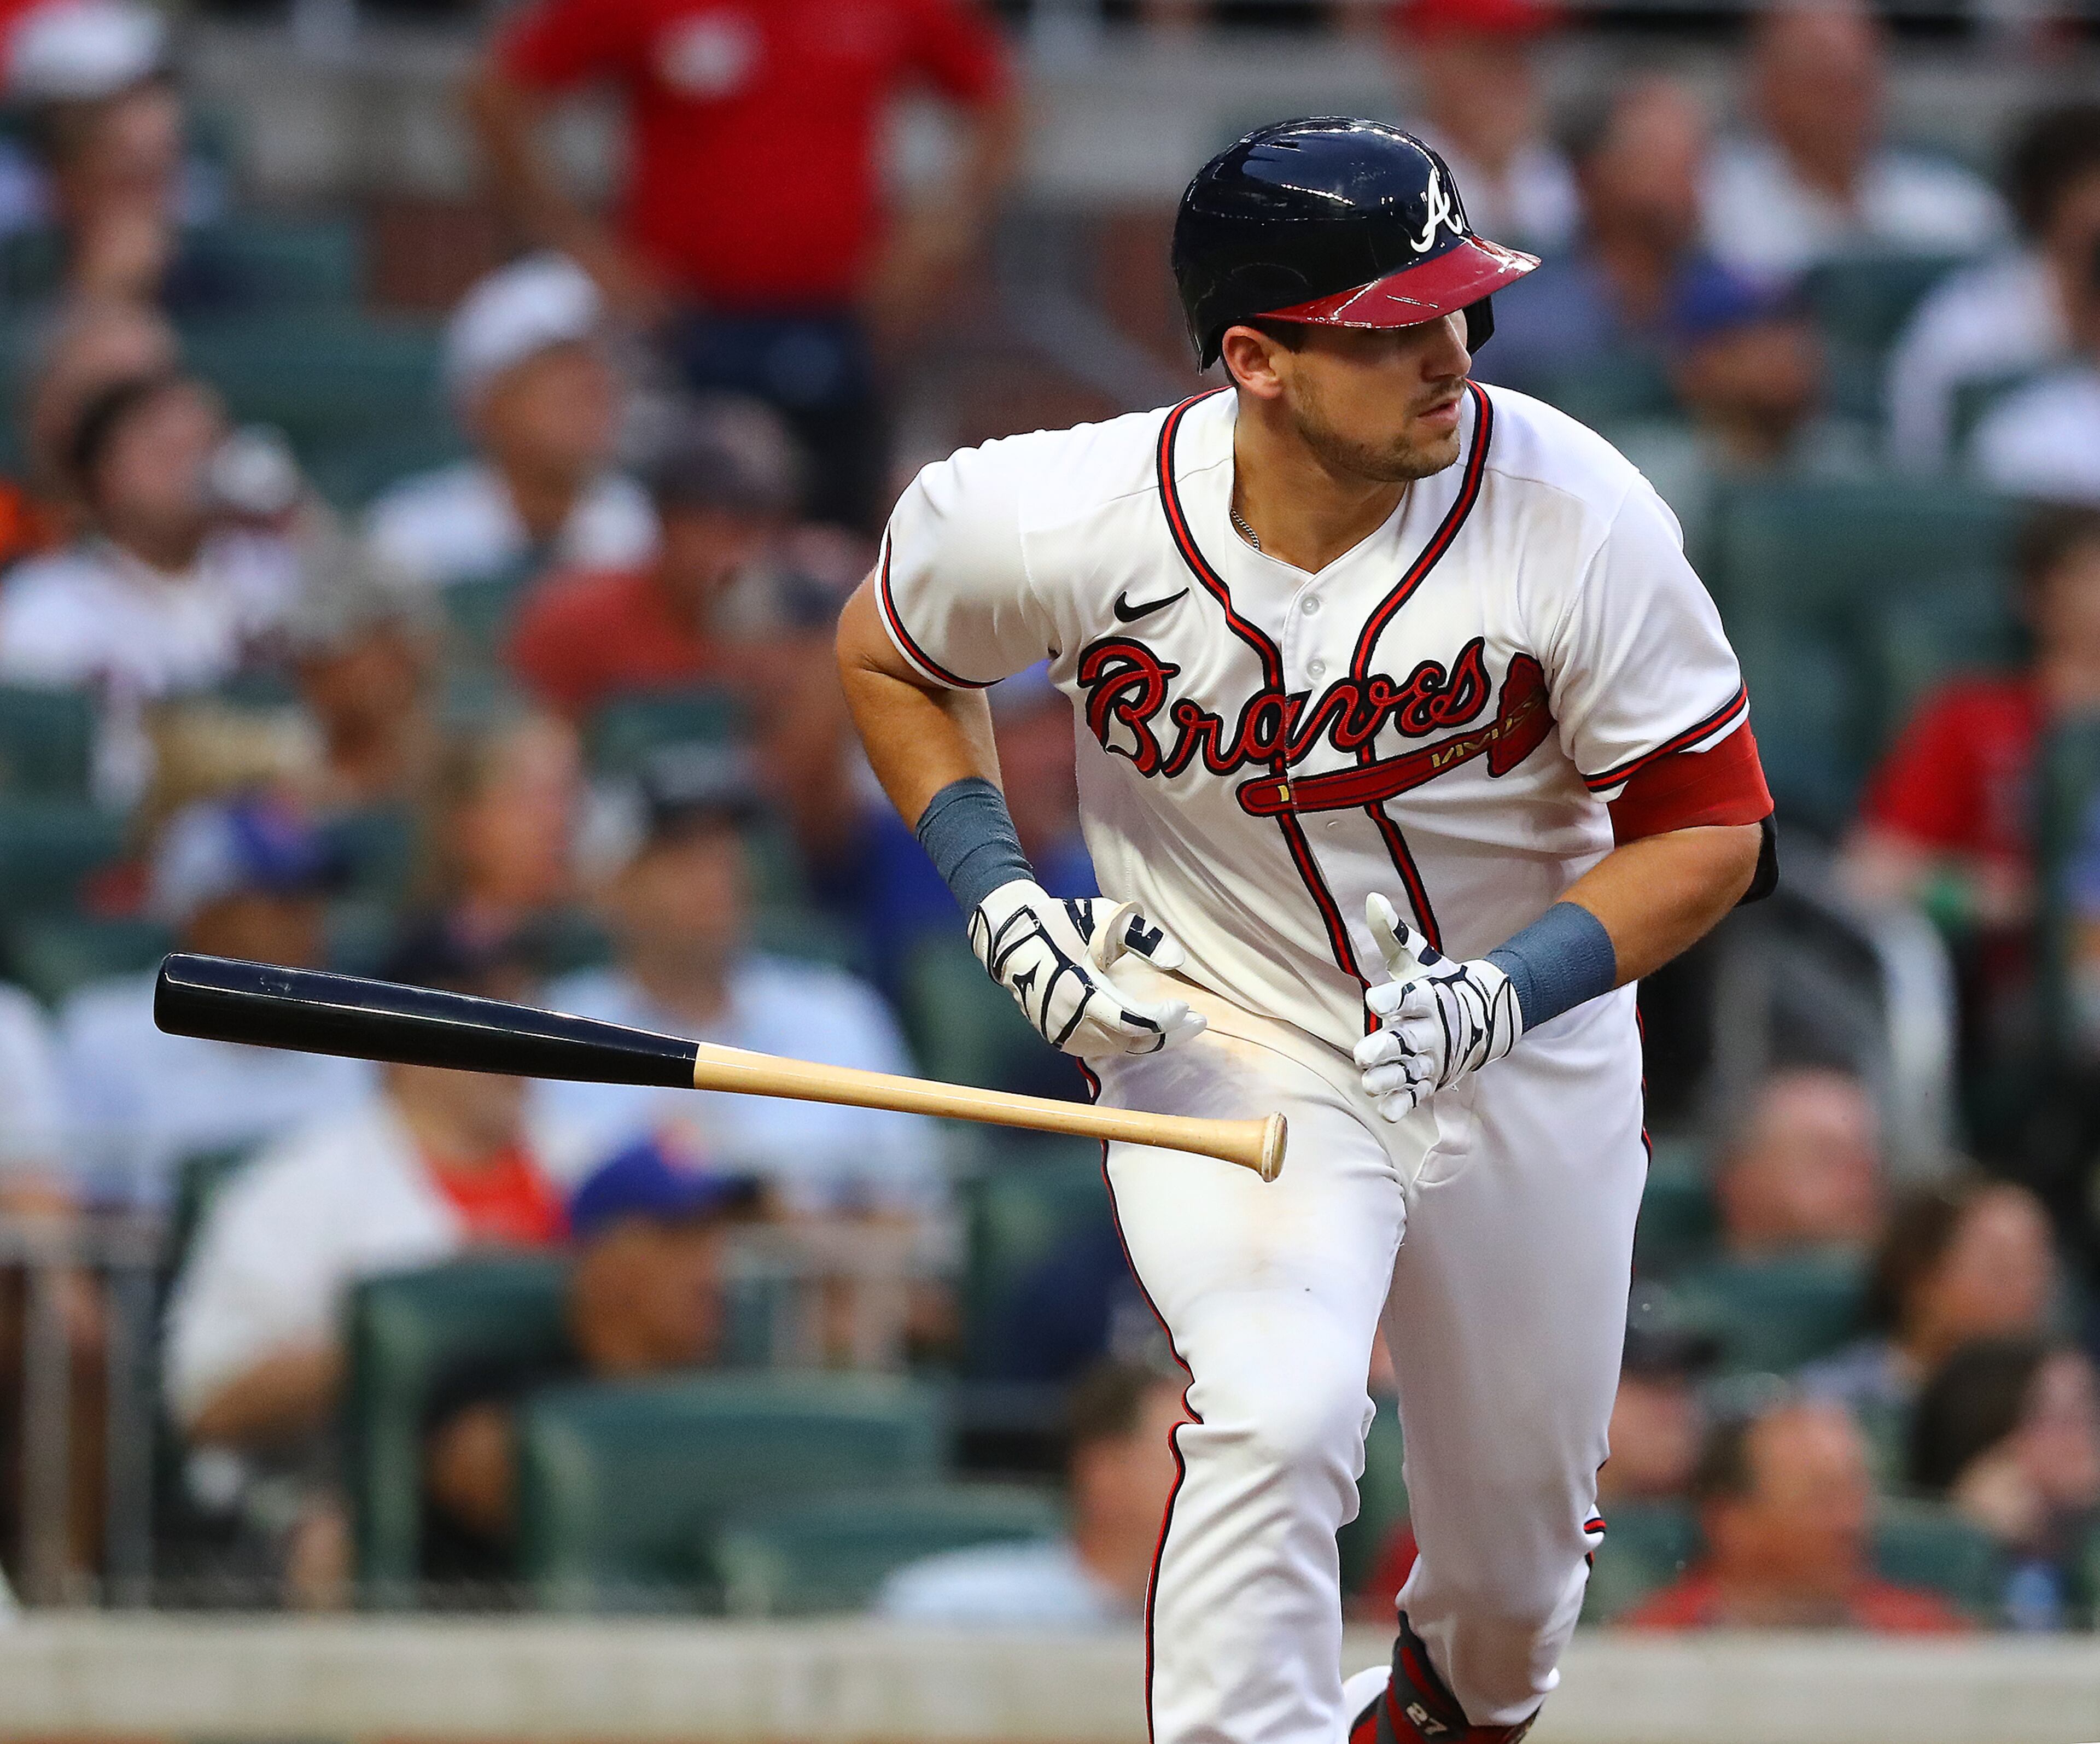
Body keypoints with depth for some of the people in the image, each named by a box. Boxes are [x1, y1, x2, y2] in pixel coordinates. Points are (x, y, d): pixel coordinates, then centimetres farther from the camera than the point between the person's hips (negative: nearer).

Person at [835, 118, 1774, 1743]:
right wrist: (1000, 899, -13)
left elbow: (1708, 827, -14)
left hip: (1529, 1048, 2)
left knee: (1521, 1532, 16)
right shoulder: (1061, 524, -22)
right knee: (1278, 1418, -29)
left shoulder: (1576, 517, -24)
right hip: (1224, 1042, -2)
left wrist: (1515, 987, -29)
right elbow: (891, 656, 1)